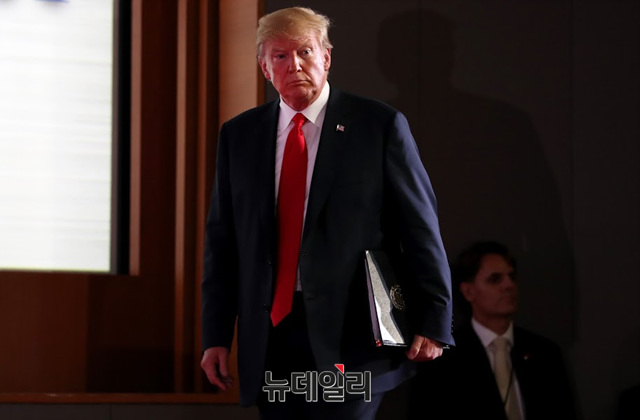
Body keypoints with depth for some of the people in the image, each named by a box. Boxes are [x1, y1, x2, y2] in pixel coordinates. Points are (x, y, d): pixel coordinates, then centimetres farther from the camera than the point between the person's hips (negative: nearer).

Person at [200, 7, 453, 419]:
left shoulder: (379, 125, 1)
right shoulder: (238, 135, 12)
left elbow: (421, 230, 0)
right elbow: (222, 242, 12)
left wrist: (433, 323, -5)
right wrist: (216, 335, 6)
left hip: (351, 337, -4)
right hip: (271, 336, 4)